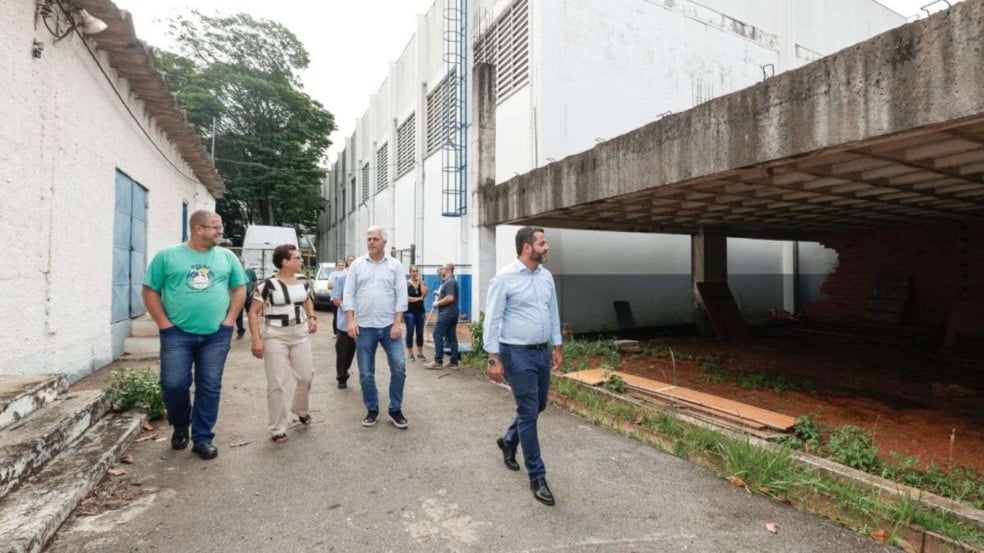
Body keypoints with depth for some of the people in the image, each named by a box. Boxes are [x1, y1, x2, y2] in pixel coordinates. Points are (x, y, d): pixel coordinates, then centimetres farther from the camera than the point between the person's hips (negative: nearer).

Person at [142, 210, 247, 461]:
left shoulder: (227, 257, 7)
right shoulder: (167, 256, 0)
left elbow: (239, 289, 12)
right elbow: (149, 291, 3)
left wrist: (229, 320, 2)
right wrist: (164, 324, -5)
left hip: (216, 335, 2)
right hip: (178, 334, -1)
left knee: (210, 387, 5)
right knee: (174, 384, 0)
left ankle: (203, 439, 18)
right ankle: (180, 426, 29)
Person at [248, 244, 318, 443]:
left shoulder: (301, 283, 6)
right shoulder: (268, 284, -11)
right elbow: (254, 312, -9)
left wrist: (311, 318, 9)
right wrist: (256, 339, -16)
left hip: (300, 334, 5)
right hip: (275, 336, -5)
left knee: (306, 376, 10)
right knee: (277, 384, 0)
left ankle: (300, 409, 39)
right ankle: (278, 429, 15)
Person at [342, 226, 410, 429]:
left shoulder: (395, 266, 2)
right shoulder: (357, 265, 5)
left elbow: (401, 296, -2)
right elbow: (348, 294, 3)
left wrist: (397, 323, -9)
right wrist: (350, 321, -7)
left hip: (389, 326, -1)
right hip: (364, 327, 1)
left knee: (399, 367, -4)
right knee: (366, 373, 7)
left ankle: (395, 409, 14)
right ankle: (372, 410, 25)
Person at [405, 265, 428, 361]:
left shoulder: (422, 283, 7)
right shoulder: (407, 283, -5)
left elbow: (424, 294, -10)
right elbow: (406, 298, -11)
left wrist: (420, 282, -9)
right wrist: (418, 298, -8)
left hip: (420, 311, 4)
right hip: (410, 311, -4)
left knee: (420, 333, 8)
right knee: (410, 333, 1)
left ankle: (420, 353, 16)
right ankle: (410, 354, 9)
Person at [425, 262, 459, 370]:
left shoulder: (449, 282, -15)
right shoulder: (452, 281, 18)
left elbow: (450, 298, -25)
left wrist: (438, 303, -14)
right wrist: (439, 294, 14)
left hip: (446, 313, -10)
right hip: (452, 313, 10)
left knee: (438, 335, -5)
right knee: (452, 337, 8)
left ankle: (438, 362, -2)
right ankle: (454, 362, 8)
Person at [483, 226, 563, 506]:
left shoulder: (546, 276, 7)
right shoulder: (505, 277, -14)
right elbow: (492, 320, -13)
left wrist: (557, 347, 14)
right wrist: (494, 358, -16)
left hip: (542, 352, 7)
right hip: (518, 354, -7)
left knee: (538, 407, 19)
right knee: (528, 413, -1)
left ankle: (508, 441, 44)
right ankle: (537, 476, 14)